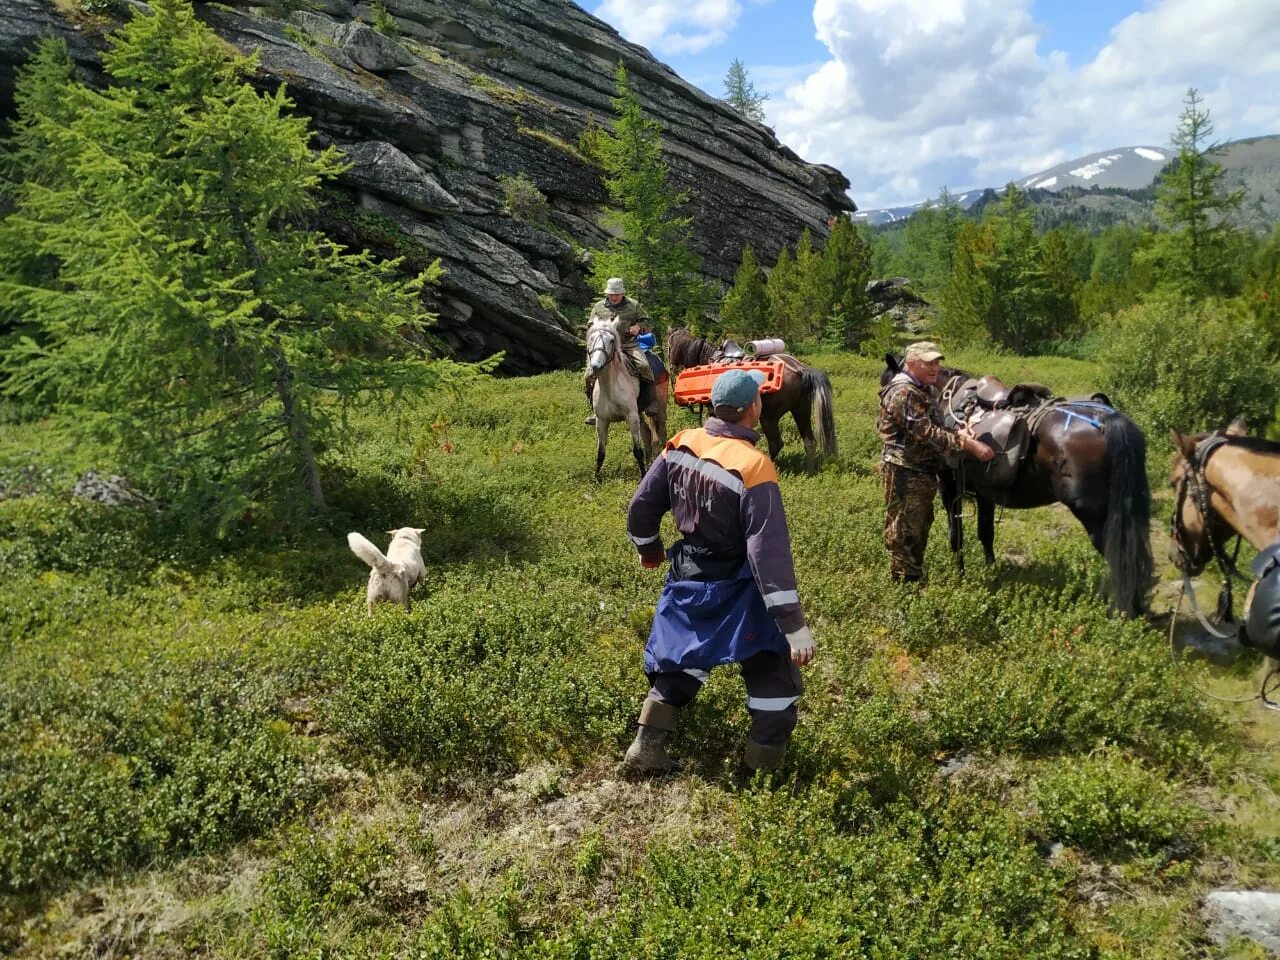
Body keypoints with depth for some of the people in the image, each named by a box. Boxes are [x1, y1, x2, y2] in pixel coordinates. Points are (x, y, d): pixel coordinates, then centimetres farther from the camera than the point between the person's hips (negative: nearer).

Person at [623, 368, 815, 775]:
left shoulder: (680, 446, -6)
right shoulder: (752, 467, -25)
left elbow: (641, 507, 3)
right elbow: (769, 552, -28)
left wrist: (649, 549, 24)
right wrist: (794, 624, -25)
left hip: (686, 579, 6)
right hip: (734, 591, -6)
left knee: (680, 662, 25)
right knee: (774, 675, 12)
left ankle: (645, 751, 27)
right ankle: (764, 771, 19)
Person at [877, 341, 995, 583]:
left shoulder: (924, 390, 13)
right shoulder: (904, 392, -21)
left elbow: (933, 427, 20)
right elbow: (927, 433, -26)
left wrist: (959, 434, 1)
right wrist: (969, 444, -27)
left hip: (924, 471, 10)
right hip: (905, 473, -10)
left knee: (920, 528, 19)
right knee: (904, 531, 0)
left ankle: (915, 578, 32)